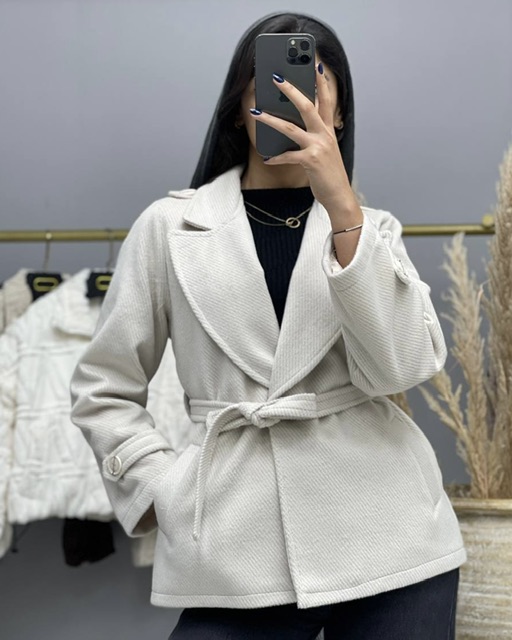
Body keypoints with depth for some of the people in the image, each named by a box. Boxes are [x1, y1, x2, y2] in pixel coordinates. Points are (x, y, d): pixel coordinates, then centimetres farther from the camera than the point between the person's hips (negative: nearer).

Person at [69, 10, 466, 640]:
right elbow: (103, 390, 8)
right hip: (238, 555, -1)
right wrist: (164, 493, -4)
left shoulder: (372, 228, 8)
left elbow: (400, 366, -10)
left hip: (385, 537, 2)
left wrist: (342, 207, -17)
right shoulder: (170, 226, 3)